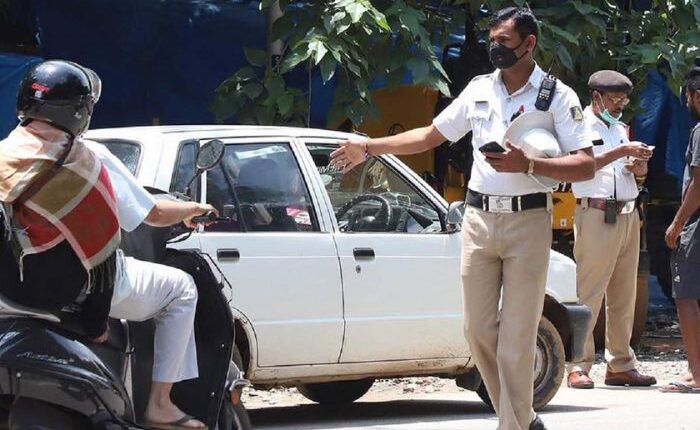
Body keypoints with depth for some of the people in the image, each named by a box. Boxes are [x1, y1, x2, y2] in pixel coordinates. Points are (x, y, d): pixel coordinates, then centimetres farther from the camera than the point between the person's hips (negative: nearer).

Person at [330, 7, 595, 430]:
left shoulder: (558, 96, -3)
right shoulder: (479, 90, 11)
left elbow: (586, 165, -10)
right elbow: (430, 135, 21)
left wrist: (528, 164, -22)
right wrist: (368, 148, 17)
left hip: (528, 221, -5)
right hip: (479, 218, 5)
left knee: (517, 337, -6)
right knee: (479, 329, 4)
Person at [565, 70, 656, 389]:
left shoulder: (620, 129, 23)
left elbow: (638, 174, 29)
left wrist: (639, 166, 6)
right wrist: (621, 152, -21)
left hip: (627, 215, 8)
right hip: (596, 215, -7)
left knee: (624, 295, 7)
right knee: (588, 292, -9)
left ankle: (621, 365, 11)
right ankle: (578, 367, -8)